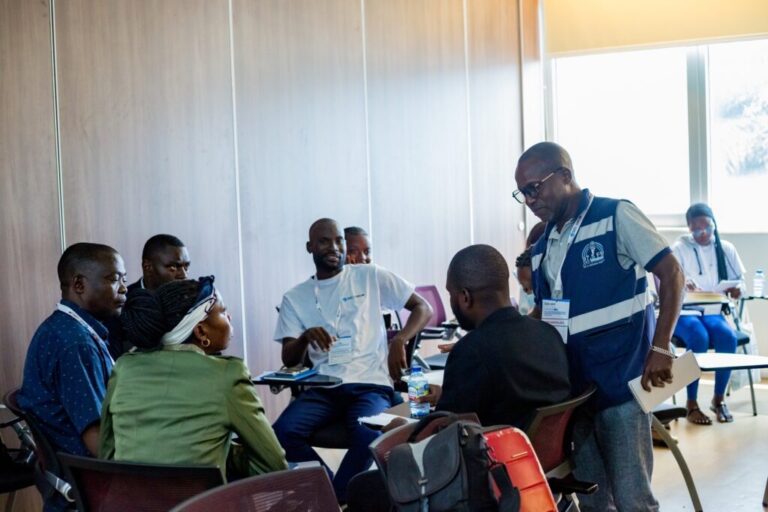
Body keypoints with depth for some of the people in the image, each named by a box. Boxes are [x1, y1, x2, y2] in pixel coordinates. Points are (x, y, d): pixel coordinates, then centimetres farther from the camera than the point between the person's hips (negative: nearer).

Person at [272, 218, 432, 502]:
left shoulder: (370, 276, 7)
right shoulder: (295, 297, 12)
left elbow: (423, 308, 7)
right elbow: (289, 359, 6)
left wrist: (398, 341, -12)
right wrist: (306, 337, -17)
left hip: (371, 384, -2)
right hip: (323, 388, 3)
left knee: (366, 435, -35)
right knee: (283, 432, -26)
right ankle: (338, 495, -6)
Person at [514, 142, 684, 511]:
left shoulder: (616, 216, -8)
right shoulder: (542, 247, 11)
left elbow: (671, 273, -10)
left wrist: (660, 348, -17)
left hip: (620, 384, -6)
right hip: (572, 388, 6)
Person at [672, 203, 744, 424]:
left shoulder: (726, 248, 9)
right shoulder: (680, 248, 0)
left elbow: (740, 279, 13)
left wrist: (738, 288, -14)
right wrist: (682, 283, -35)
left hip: (713, 311, 3)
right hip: (684, 312, -2)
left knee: (728, 336, -30)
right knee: (699, 336, -35)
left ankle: (718, 399, -12)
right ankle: (691, 404, -23)